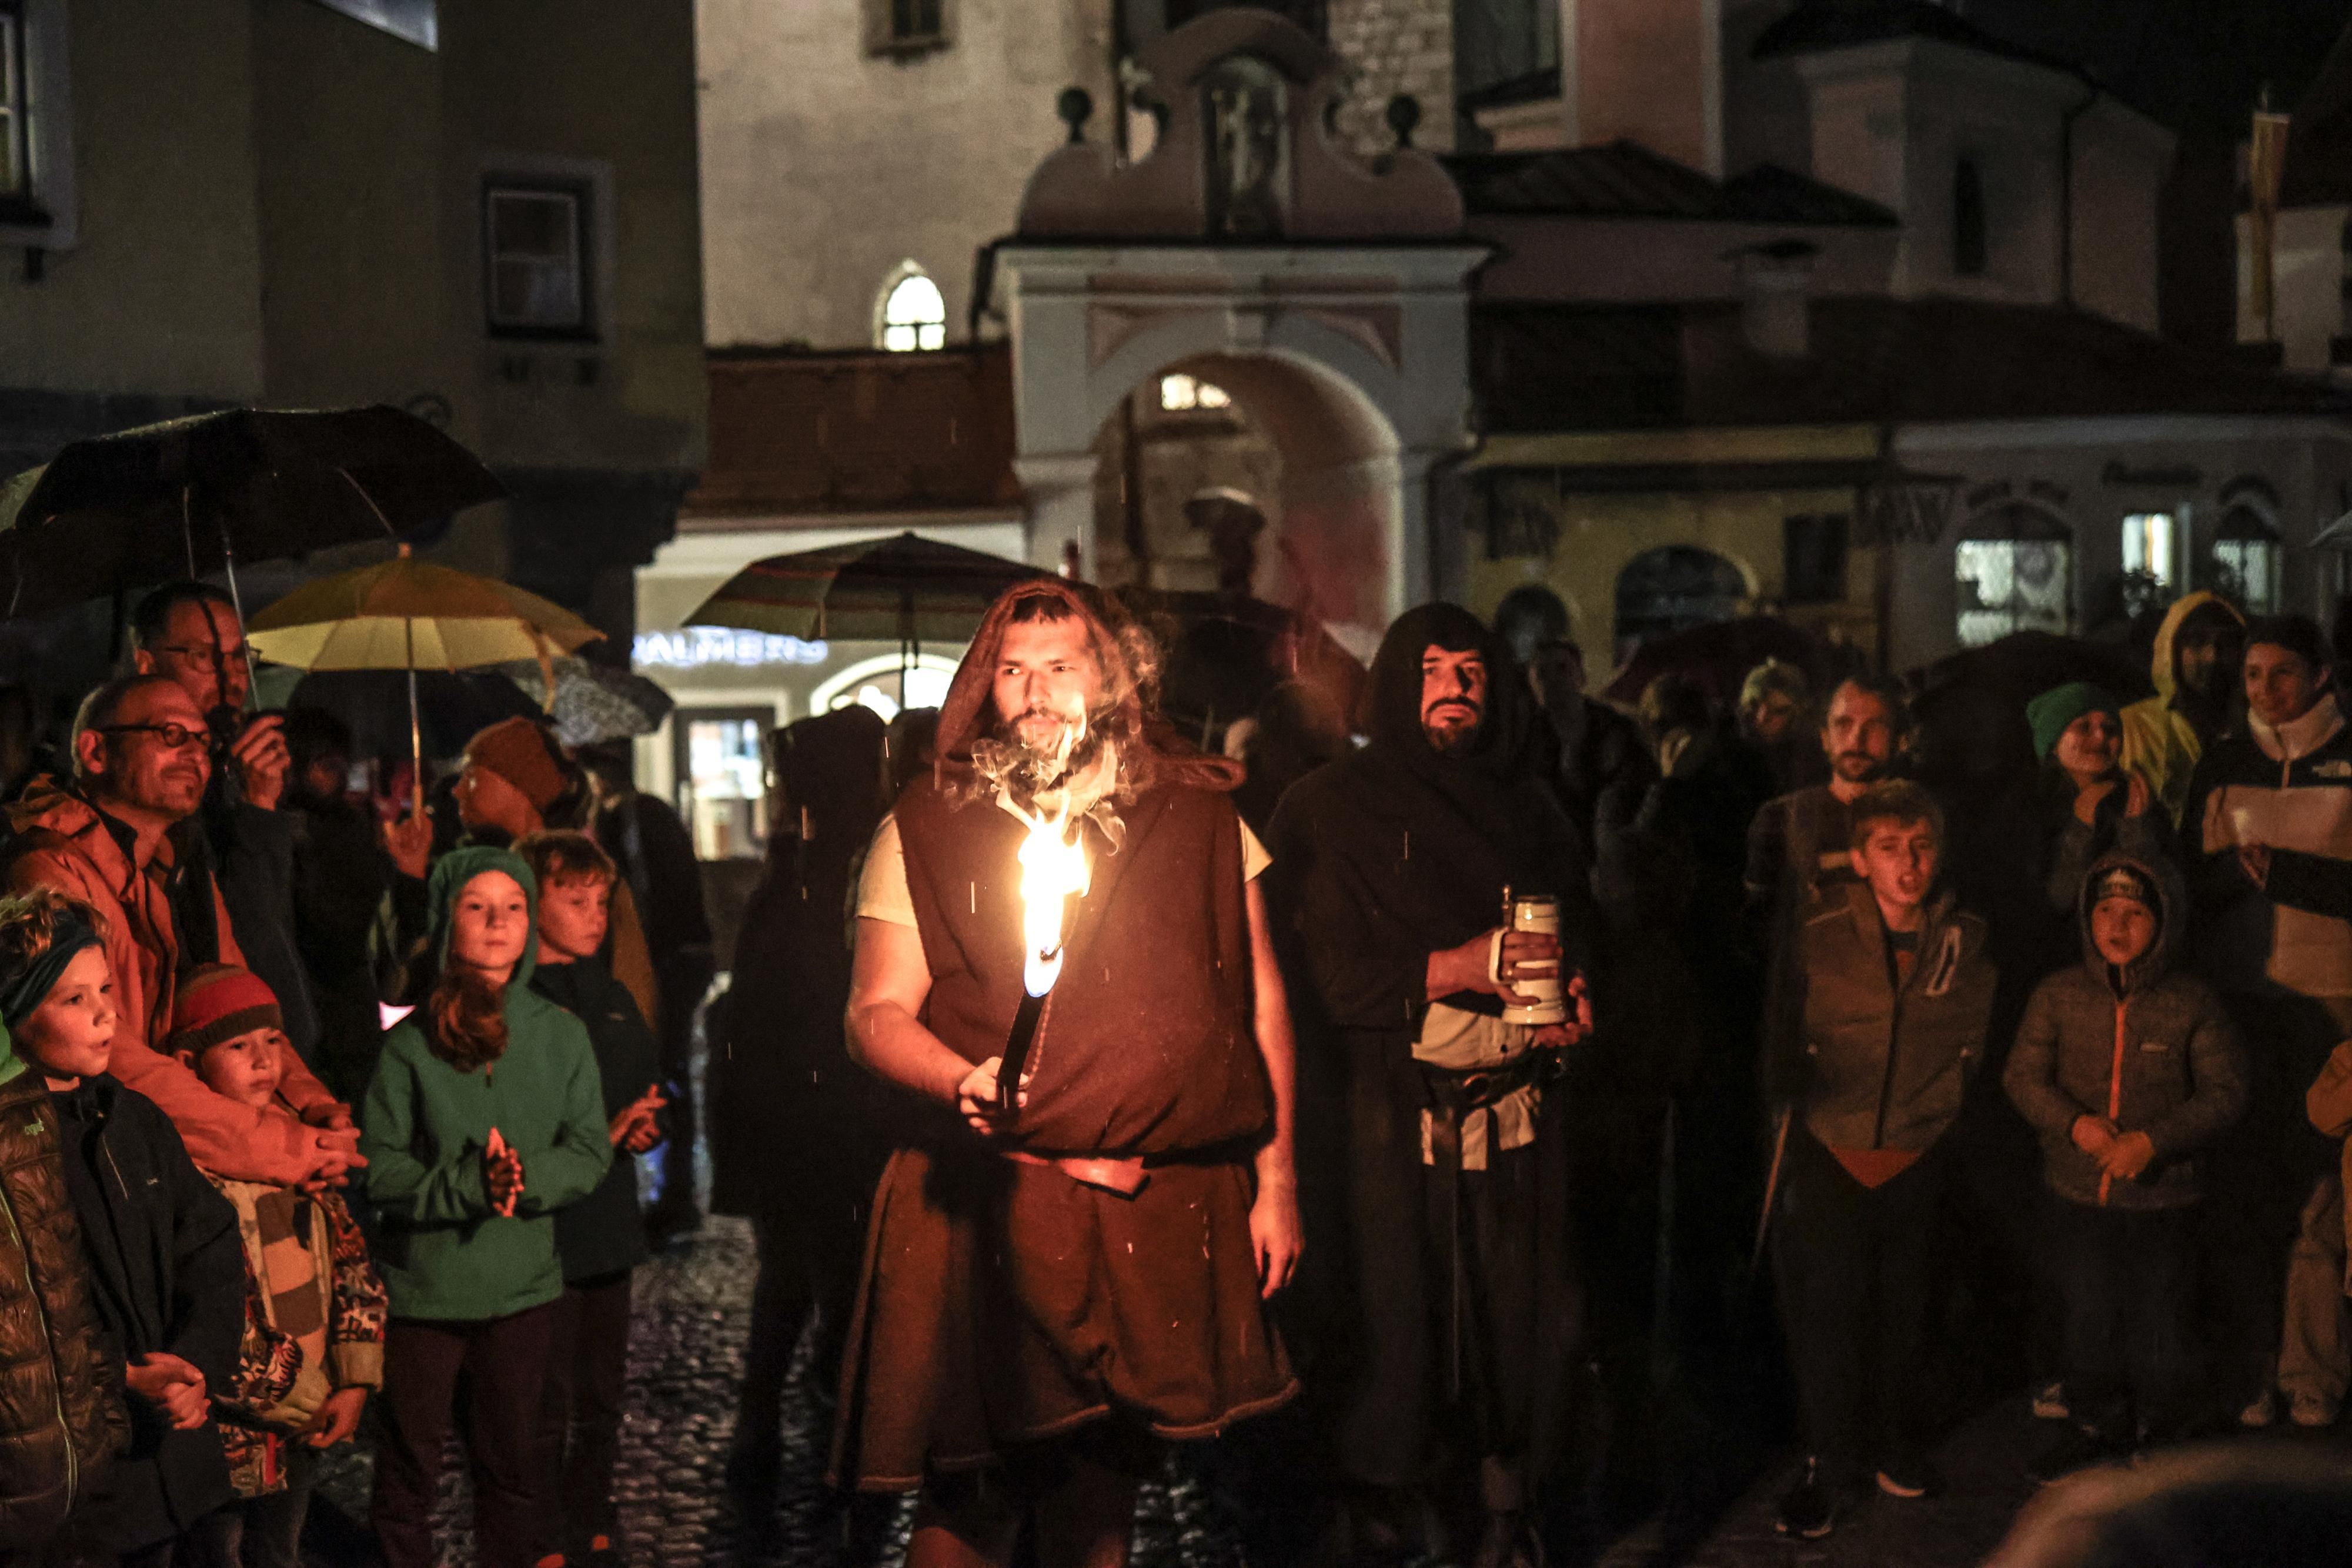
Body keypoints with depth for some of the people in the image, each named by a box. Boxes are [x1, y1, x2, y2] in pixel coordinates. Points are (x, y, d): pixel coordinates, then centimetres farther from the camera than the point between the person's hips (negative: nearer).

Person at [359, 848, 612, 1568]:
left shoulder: (561, 1035, 2)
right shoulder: (409, 1044, -6)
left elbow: (590, 1152, 1)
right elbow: (381, 1169, -8)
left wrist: (525, 1181, -17)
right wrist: (467, 1185, -21)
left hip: (523, 1284, 2)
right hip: (424, 1284, -2)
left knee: (512, 1461, 13)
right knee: (409, 1468, 7)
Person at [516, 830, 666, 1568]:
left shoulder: (613, 998, 15)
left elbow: (652, 1088, 21)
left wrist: (645, 1125, 0)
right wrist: (598, 1135, -19)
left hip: (609, 1228, 7)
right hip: (545, 1228, -7)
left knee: (602, 1398, 15)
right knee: (548, 1405, -2)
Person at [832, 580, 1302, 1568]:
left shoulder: (1200, 816, 9)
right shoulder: (923, 830, 5)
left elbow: (1260, 1004, 10)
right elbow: (875, 1014, 2)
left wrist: (1276, 1179, 6)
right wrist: (961, 1081, -19)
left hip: (1159, 1217, 2)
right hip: (987, 1210, -1)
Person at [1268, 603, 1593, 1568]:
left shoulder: (1530, 809, 16)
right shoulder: (1332, 810, 1)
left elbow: (1580, 935, 25)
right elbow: (1317, 966, -8)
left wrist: (1571, 997, 3)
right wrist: (1457, 968, -16)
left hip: (1516, 1107, 4)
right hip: (1390, 1114, -4)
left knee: (1520, 1312, -1)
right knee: (1392, 1317, -6)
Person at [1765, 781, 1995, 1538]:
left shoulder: (1965, 944, -3)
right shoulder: (1820, 937, -7)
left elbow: (1970, 1047, 11)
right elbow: (1788, 1041, 5)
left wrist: (1931, 1113, 10)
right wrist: (1799, 1109, 6)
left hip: (1915, 1157, 2)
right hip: (1829, 1154, -2)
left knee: (1902, 1307, 13)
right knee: (1825, 1310, -1)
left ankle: (1896, 1446, 33)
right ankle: (1832, 1468, 14)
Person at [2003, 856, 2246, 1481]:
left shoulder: (2193, 1004, -8)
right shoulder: (2059, 995, -2)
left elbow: (2226, 1092, -7)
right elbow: (2024, 1076, 1)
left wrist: (2154, 1140, -18)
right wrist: (2073, 1123, -17)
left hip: (2162, 1199, -2)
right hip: (2078, 1191, 2)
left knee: (2160, 1322, 7)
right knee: (2089, 1316, 15)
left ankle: (2161, 1434, 27)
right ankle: (2097, 1424, 34)